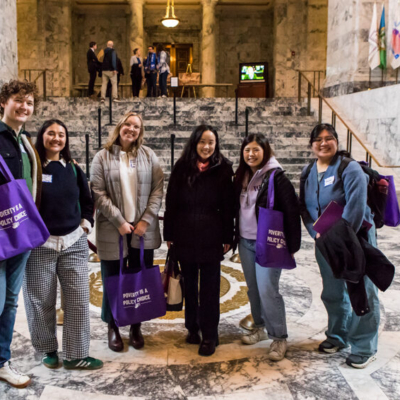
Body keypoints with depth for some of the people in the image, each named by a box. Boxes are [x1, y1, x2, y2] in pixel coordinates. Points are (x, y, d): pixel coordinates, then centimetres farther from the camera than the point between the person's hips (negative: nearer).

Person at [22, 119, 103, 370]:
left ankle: (75, 355, 15)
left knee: (79, 300, 3)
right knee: (41, 302, 7)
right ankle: (48, 350, 27)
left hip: (74, 243, 4)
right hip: (40, 245, -3)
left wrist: (86, 224, 6)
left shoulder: (73, 169, 10)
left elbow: (87, 201, 18)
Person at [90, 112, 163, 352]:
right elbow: (98, 193, -6)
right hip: (113, 230, -1)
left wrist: (146, 220, -9)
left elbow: (158, 190, 1)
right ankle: (113, 327, 25)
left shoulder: (149, 156, 5)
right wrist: (119, 221, -13)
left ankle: (136, 326, 25)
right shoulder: (103, 157, 1)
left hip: (143, 229, 2)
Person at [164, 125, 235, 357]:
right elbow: (171, 203, 3)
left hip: (211, 239, -2)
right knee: (189, 285, 13)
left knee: (210, 287, 4)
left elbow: (228, 207, 0)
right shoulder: (182, 168, 1)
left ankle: (210, 335, 15)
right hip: (185, 237, 2)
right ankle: (193, 328, 29)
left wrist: (228, 238, -2)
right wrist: (169, 234, 1)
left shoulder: (223, 170, -2)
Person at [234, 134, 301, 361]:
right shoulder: (241, 176, 9)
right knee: (253, 289, 13)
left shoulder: (277, 177, -11)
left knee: (267, 290, -8)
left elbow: (292, 212, -12)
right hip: (246, 242, 6)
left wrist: (292, 245, -12)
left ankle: (279, 338, 7)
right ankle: (261, 328, 31)